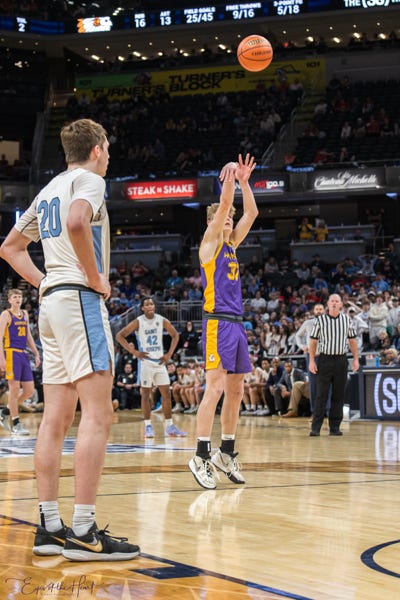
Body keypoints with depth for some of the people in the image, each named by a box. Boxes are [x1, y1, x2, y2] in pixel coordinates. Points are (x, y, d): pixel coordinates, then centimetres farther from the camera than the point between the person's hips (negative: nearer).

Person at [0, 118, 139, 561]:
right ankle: (83, 531, -17)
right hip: (80, 297, -9)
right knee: (97, 414, -12)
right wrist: (96, 278, -15)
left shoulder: (48, 190, 22)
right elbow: (76, 223, -25)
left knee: (56, 418, 6)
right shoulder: (88, 180, -3)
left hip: (52, 300, 9)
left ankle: (49, 528, 5)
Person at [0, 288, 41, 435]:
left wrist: (36, 354, 17)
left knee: (29, 391, 3)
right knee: (14, 388, -8)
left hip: (23, 354, 7)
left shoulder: (25, 314, 18)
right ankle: (16, 424, -2)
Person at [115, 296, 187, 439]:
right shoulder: (138, 322, -8)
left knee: (166, 393, 2)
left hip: (160, 361, 4)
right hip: (145, 361, -4)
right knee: (145, 394, -1)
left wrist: (169, 354, 3)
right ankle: (148, 426, 5)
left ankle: (169, 426, 7)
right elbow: (119, 336, -10)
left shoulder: (162, 321, 1)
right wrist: (134, 351, -14)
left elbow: (175, 335, 13)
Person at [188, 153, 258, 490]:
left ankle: (226, 454, 15)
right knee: (215, 388, -15)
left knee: (236, 391, 8)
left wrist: (244, 181, 11)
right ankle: (201, 457, -15)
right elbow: (223, 205, -12)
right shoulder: (209, 243, 0)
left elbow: (251, 213, 17)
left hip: (237, 323, 8)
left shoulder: (231, 245, 19)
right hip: (217, 322, -8)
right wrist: (231, 177, -10)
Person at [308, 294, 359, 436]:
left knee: (339, 395, 4)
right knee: (321, 395, -5)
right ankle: (315, 428, -5)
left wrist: (356, 359, 6)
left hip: (341, 360, 3)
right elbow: (313, 341, 2)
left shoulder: (346, 319, 8)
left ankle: (335, 427, 10)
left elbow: (352, 340, 13)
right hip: (325, 359, -3)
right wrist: (312, 361, -4)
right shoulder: (320, 320, 0)